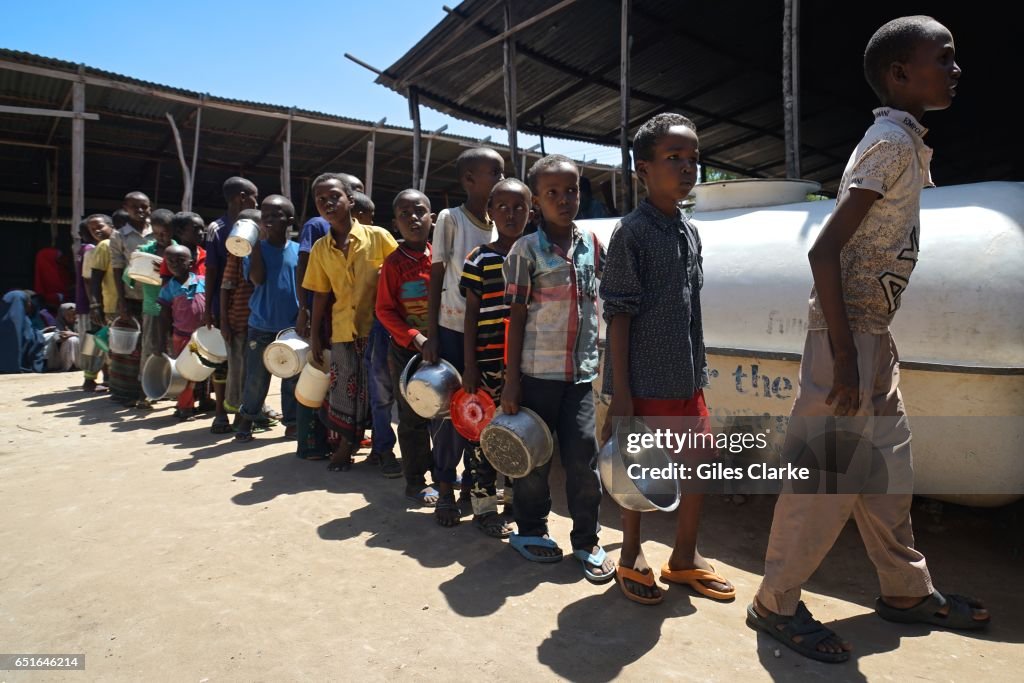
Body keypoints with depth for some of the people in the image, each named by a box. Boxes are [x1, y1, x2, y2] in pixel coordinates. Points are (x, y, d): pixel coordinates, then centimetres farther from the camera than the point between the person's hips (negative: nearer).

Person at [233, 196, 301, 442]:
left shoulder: (298, 251, 2)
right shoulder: (256, 249, 0)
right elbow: (257, 278, -16)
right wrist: (256, 242, -13)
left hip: (291, 325, 1)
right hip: (261, 324, -1)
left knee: (292, 377, 8)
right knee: (256, 377, 5)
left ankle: (292, 422, 20)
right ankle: (247, 420, 21)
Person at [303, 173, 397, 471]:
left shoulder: (378, 236, -6)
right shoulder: (320, 249, 5)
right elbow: (321, 293, 10)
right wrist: (314, 335, 9)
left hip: (378, 327, -3)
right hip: (342, 330, 3)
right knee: (343, 390, 7)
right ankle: (345, 445, 24)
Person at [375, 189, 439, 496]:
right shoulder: (394, 262, -9)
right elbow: (385, 310, -9)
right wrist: (415, 338, -20)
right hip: (406, 350, -3)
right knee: (413, 418, 6)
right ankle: (415, 481, 20)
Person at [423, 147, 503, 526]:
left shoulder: (500, 223, 8)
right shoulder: (450, 218, -5)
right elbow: (436, 278, -4)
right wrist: (431, 336, -8)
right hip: (453, 329, -4)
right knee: (448, 410, 2)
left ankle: (473, 483, 24)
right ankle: (445, 490, 16)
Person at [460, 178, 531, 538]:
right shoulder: (480, 259, -1)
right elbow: (472, 314, -1)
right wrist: (470, 364, -5)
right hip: (489, 361, -3)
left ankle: (515, 496, 31)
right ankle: (484, 506, 15)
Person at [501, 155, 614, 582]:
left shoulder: (592, 244, 7)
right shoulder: (526, 250, -4)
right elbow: (516, 318, -4)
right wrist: (511, 381, -7)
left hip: (581, 370, 3)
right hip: (537, 370, -3)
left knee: (583, 454, 1)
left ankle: (587, 541, 17)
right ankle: (530, 530, 28)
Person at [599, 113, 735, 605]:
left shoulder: (690, 232, 10)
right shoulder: (631, 232, -11)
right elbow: (618, 314, -14)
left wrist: (699, 371, 15)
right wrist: (620, 391, -17)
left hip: (686, 379, 7)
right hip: (644, 380, -7)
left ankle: (684, 556, 31)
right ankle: (631, 557, 28)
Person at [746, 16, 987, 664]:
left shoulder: (903, 141, 16)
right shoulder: (894, 142, -13)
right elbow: (824, 250, -23)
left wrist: (872, 343, 19)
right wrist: (843, 358, -24)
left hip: (874, 333, 10)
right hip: (849, 333, -10)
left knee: (889, 465, 18)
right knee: (828, 475, -3)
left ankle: (907, 590, 34)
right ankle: (776, 603, 12)